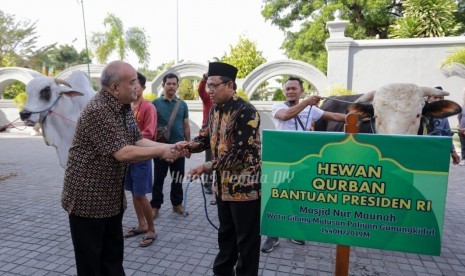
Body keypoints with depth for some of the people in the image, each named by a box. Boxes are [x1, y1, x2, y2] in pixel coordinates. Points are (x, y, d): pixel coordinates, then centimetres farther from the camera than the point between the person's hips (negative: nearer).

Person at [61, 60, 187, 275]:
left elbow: (138, 140, 5)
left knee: (113, 257, 21)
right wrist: (161, 152, -19)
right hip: (88, 198, -8)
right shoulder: (97, 111, -25)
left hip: (112, 197, 9)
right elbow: (122, 153, -28)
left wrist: (169, 147, -7)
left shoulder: (125, 108, 5)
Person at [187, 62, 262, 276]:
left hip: (244, 184, -8)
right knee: (225, 232, 23)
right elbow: (205, 137, 8)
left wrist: (208, 167, -24)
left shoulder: (246, 112, -20)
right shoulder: (215, 109, 7)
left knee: (246, 238, 8)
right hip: (223, 183, 8)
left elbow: (239, 151, -24)